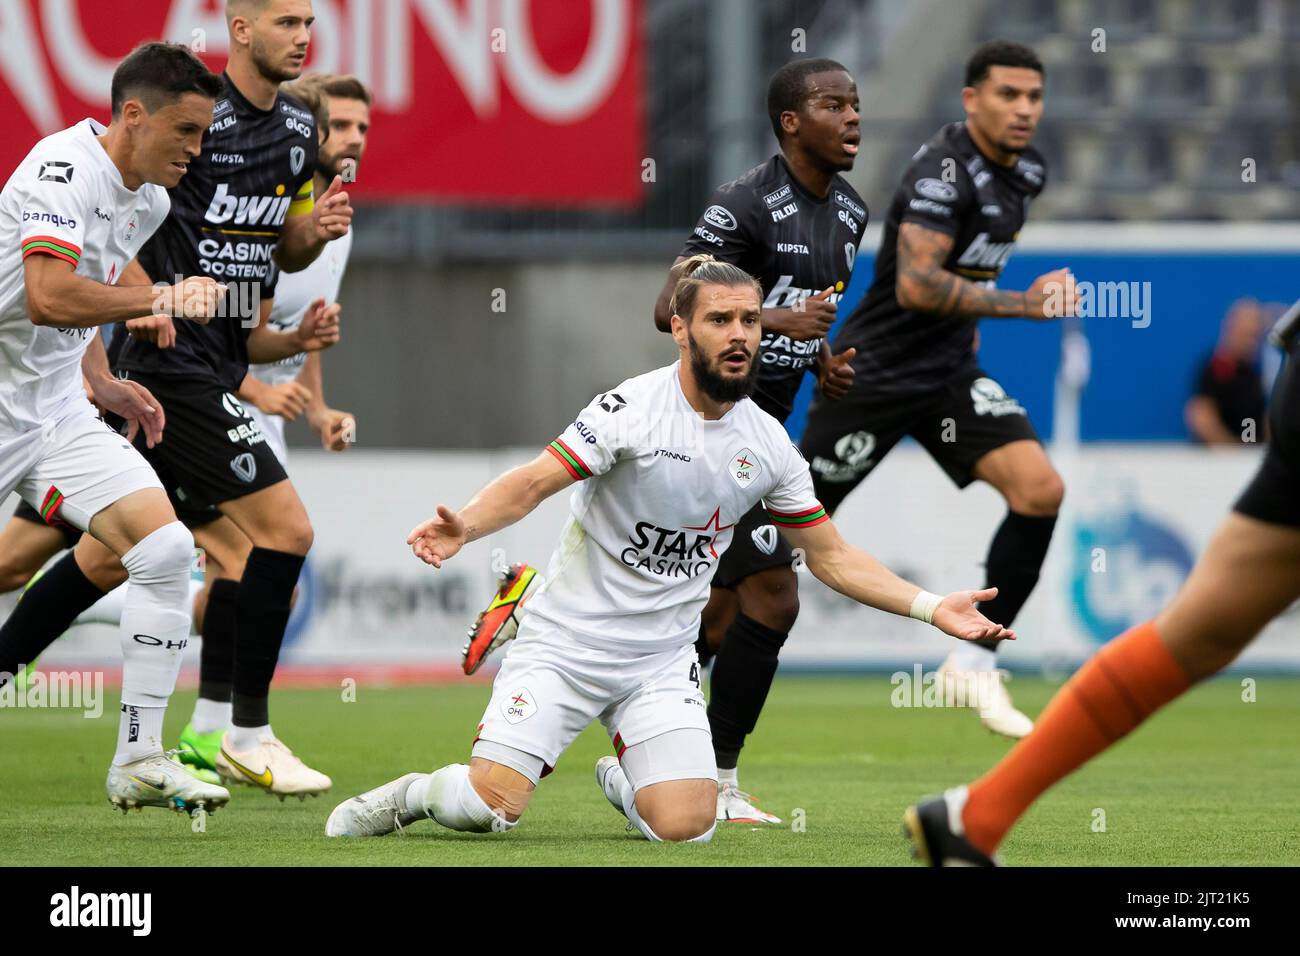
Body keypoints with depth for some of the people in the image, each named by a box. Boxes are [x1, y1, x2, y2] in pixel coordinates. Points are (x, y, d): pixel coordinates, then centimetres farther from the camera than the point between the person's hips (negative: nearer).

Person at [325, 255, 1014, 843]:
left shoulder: (769, 446, 2)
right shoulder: (631, 409, -14)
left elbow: (831, 558, 11)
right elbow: (532, 484, -18)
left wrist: (932, 607, 2)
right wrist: (462, 526, -38)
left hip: (661, 663, 4)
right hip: (564, 640, -4)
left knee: (687, 826, -14)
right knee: (491, 806, -19)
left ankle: (622, 778, 21)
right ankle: (408, 796, 17)